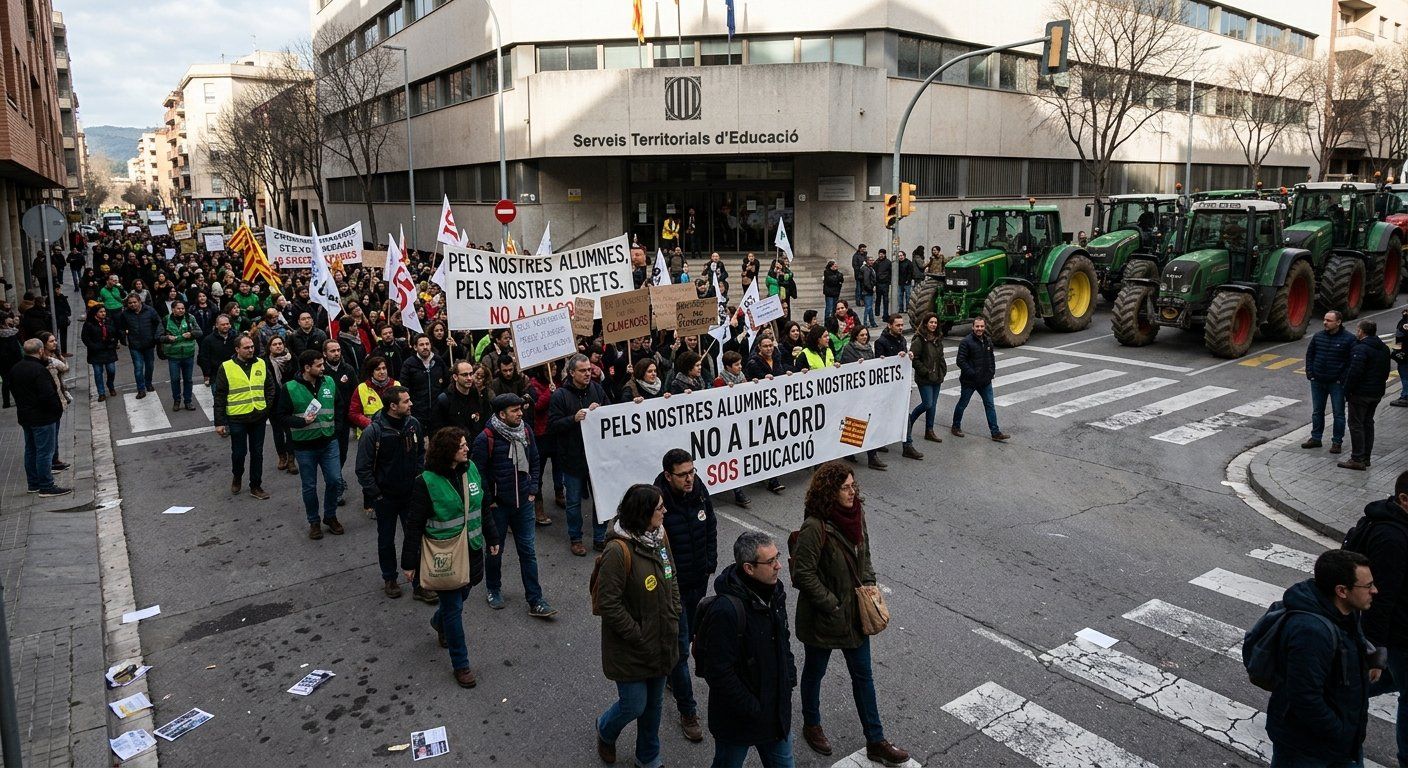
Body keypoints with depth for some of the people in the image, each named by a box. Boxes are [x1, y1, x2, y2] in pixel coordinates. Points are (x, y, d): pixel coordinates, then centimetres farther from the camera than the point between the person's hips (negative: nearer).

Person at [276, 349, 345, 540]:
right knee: (309, 486, 9)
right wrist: (302, 421, -20)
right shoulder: (289, 388, -12)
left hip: (329, 442, 3)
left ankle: (330, 516, 25)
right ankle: (314, 522, 26)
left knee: (335, 480, 3)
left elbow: (338, 405, 14)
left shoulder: (329, 382, 0)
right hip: (304, 446, -3)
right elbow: (281, 415, -6)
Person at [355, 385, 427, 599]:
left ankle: (419, 584, 16)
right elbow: (363, 468, -14)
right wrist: (374, 495, -13)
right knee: (386, 540, 16)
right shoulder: (373, 431, -19)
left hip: (411, 494, 3)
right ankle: (389, 579, 36)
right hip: (386, 496, -3)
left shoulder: (413, 424, -7)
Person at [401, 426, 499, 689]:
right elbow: (414, 525, -13)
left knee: (461, 595, 21)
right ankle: (461, 664, 17)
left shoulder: (471, 469, -3)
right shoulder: (426, 482, -19)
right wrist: (409, 563, -9)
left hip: (472, 548, 6)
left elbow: (482, 507, 10)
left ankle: (439, 623, 54)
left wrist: (491, 537, 15)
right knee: (454, 608, 3)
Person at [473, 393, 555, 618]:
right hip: (498, 505, -4)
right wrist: (488, 500, -11)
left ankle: (535, 601, 10)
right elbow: (478, 472, -12)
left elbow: (535, 462, 12)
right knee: (495, 550, 13)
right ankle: (493, 590, 36)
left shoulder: (526, 432, 2)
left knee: (528, 551, 6)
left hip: (523, 503, 4)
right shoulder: (486, 438, -15)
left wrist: (533, 490, 5)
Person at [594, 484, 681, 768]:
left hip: (661, 643, 7)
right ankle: (605, 730, 41)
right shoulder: (619, 552, -27)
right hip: (631, 649, -7)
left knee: (654, 704, 20)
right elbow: (609, 604, -23)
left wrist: (673, 620, 2)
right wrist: (638, 637, -18)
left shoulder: (660, 537, -3)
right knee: (634, 706, 7)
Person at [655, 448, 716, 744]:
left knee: (688, 635, 24)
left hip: (699, 581, 6)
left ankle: (671, 676, 51)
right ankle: (687, 711, 15)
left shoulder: (700, 493, -7)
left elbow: (711, 528, 10)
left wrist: (711, 563, 7)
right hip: (673, 586, -6)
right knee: (681, 649, 2)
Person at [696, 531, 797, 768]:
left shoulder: (774, 591, -4)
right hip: (738, 721, -7)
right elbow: (719, 672, -27)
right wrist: (753, 710, -20)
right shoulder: (726, 611, -31)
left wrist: (790, 678, 5)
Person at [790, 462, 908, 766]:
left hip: (855, 613, 7)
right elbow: (803, 574, -24)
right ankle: (811, 726, 42)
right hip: (822, 618, -6)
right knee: (815, 671, 17)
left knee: (863, 674, 15)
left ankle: (875, 742, 28)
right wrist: (832, 605, -20)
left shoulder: (856, 513, -4)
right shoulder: (815, 527, -27)